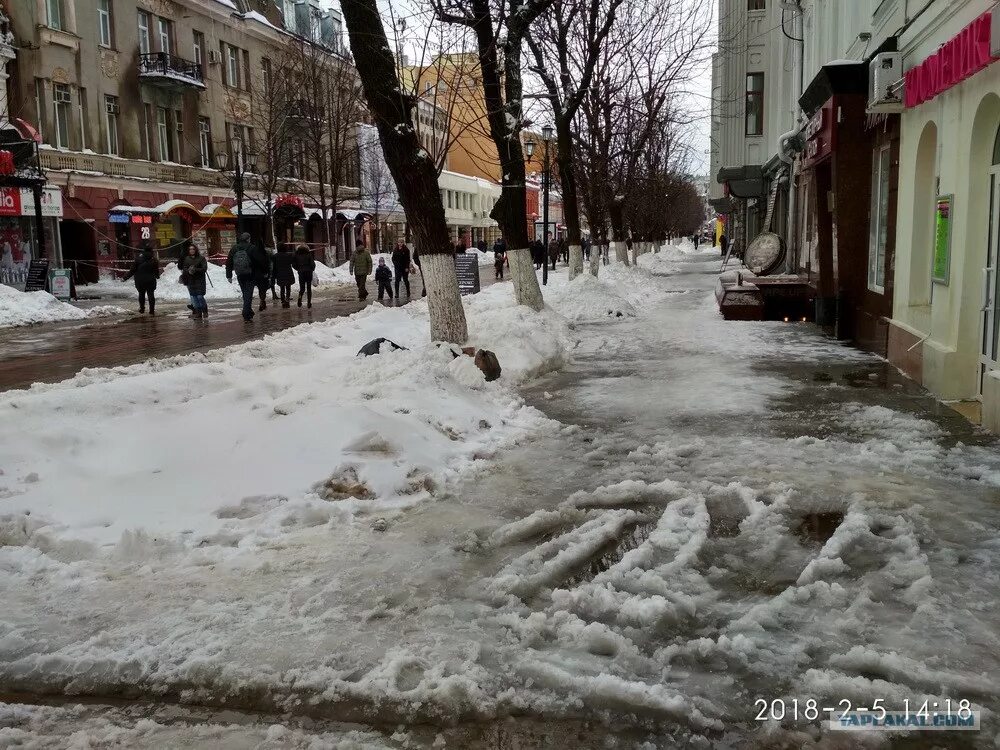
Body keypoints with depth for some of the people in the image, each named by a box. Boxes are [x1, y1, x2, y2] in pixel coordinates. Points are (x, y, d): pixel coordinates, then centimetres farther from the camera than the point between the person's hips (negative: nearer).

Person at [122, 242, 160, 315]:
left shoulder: (139, 257, -12)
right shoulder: (154, 259, -4)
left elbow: (133, 269, -11)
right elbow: (157, 270, 6)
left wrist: (126, 277, -3)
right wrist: (157, 276, 28)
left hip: (140, 280, -1)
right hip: (151, 280, 1)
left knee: (141, 294, 15)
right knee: (150, 294, 5)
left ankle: (142, 308, 20)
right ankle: (152, 310, 0)